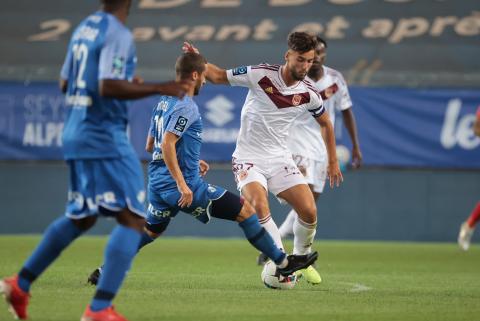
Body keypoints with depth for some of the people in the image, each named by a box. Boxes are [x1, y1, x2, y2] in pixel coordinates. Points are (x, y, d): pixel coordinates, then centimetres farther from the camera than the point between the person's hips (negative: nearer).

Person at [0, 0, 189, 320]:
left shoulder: (84, 28, 12)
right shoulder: (118, 35, -14)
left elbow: (65, 82, 20)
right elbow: (108, 87, -24)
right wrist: (159, 89, -18)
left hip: (76, 134, 9)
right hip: (105, 138, -9)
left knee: (81, 218, 24)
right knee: (132, 219, -8)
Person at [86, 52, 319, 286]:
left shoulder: (164, 102, 14)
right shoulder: (186, 107, -14)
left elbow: (150, 146, 22)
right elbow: (167, 145, -25)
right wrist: (182, 184, -27)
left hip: (158, 183, 9)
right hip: (182, 183, -9)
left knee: (150, 231, 28)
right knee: (246, 212, -3)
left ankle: (104, 272, 22)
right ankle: (282, 263, 0)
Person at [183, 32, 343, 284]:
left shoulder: (309, 94, -4)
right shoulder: (260, 74, -12)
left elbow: (325, 123, 15)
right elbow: (219, 76, -1)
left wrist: (333, 162, 16)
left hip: (280, 159, 3)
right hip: (248, 158, -3)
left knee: (309, 212, -12)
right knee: (259, 205, -29)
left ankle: (301, 259, 17)